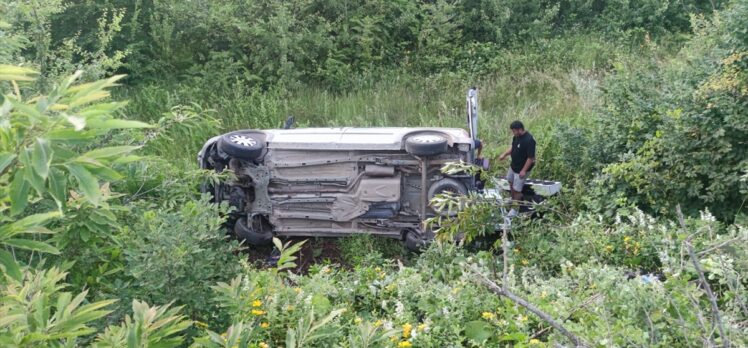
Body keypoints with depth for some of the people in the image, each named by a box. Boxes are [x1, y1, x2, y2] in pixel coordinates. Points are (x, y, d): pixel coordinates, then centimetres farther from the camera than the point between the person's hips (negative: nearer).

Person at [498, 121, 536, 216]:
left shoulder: (529, 140, -31)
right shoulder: (516, 136, -5)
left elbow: (531, 157, -28)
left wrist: (524, 170, -26)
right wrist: (504, 154, 2)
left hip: (521, 169, -9)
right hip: (513, 165, 9)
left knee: (517, 189, 3)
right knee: (511, 182, 26)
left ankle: (515, 208, 20)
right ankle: (513, 199, 49)